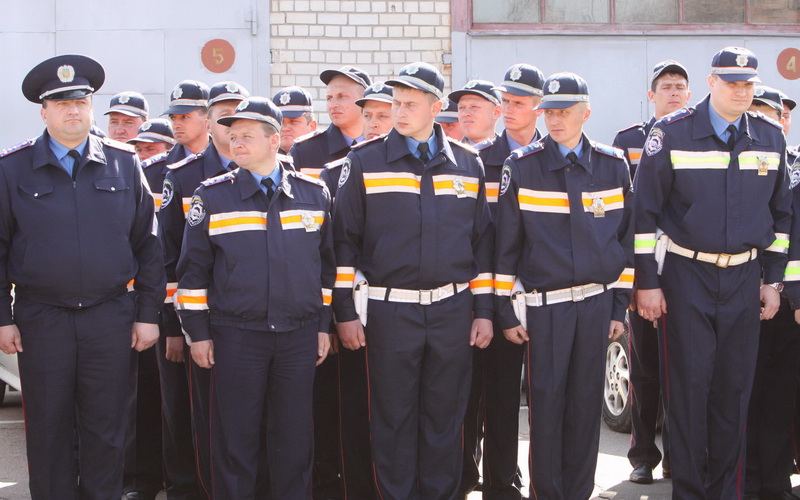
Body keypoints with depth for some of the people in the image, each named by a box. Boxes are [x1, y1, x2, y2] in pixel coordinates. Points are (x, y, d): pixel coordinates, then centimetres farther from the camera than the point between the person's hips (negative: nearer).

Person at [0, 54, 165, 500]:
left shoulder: (123, 165, 4)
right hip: (40, 319, -1)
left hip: (109, 316, 1)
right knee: (49, 430, 6)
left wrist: (148, 312, 3)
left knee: (106, 428, 6)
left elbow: (147, 243, 6)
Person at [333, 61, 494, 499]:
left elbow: (482, 241, 11)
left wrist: (483, 310, 7)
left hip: (452, 310, 2)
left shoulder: (467, 164, 8)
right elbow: (344, 238, 1)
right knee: (392, 419, 2)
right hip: (390, 311, -2)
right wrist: (345, 311, -3)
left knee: (445, 417, 7)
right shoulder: (365, 161, 1)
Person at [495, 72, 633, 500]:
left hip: (596, 303, 2)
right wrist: (506, 311, -1)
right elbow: (506, 244, 1)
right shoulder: (521, 167, -1)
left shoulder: (614, 166, 6)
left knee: (586, 403, 4)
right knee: (546, 401, -3)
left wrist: (620, 305, 8)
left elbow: (626, 239, 11)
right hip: (544, 304, -2)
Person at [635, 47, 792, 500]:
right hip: (686, 277, -3)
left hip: (744, 277, 3)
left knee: (735, 388, 7)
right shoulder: (673, 133, -7)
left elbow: (780, 213, 14)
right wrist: (647, 282, -7)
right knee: (690, 386, -2)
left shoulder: (771, 138, 5)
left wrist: (773, 281, 10)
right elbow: (645, 211, -5)